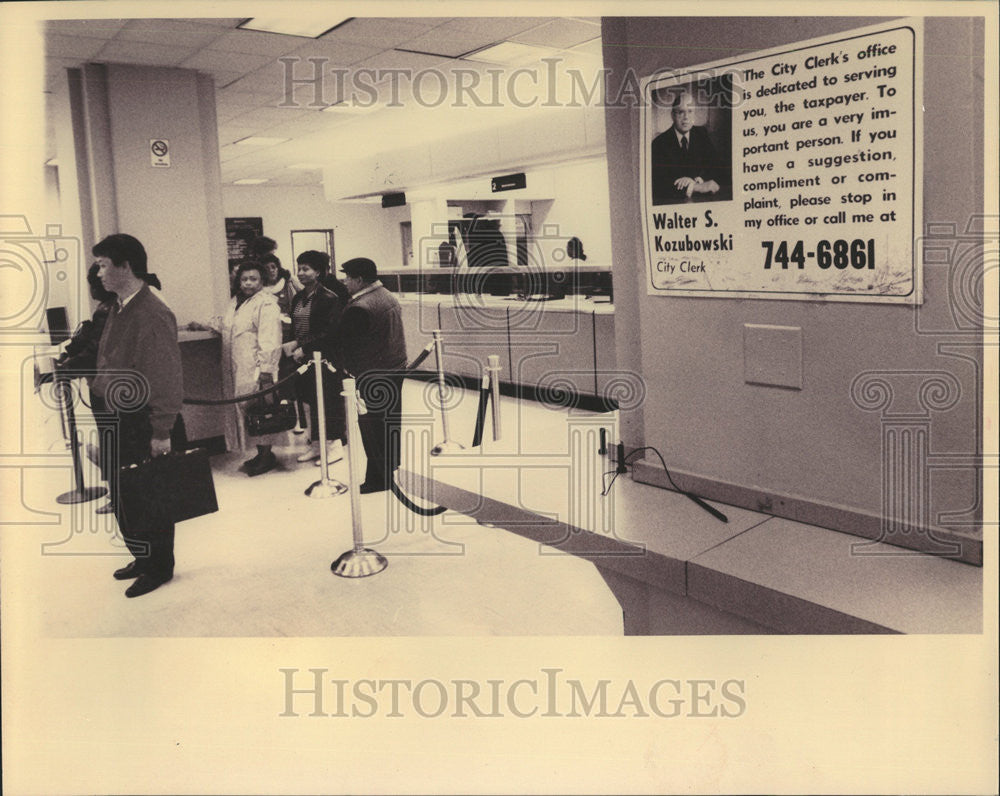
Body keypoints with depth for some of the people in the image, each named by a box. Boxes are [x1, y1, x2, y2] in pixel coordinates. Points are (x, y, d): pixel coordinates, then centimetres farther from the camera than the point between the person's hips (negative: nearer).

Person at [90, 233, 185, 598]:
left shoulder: (153, 315, -20)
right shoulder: (119, 310, 9)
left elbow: (168, 379, -22)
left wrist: (162, 432, -21)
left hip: (147, 424, -9)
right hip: (120, 421, 9)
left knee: (151, 499, 5)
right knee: (122, 498, 18)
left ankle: (158, 567, 23)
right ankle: (143, 557, 36)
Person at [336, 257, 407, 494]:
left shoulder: (360, 308, -22)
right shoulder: (388, 296, 8)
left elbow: (342, 341, -18)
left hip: (372, 376, -10)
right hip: (395, 367, 10)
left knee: (372, 425, 0)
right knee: (390, 420, 21)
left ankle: (379, 478, 8)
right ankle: (390, 465, 38)